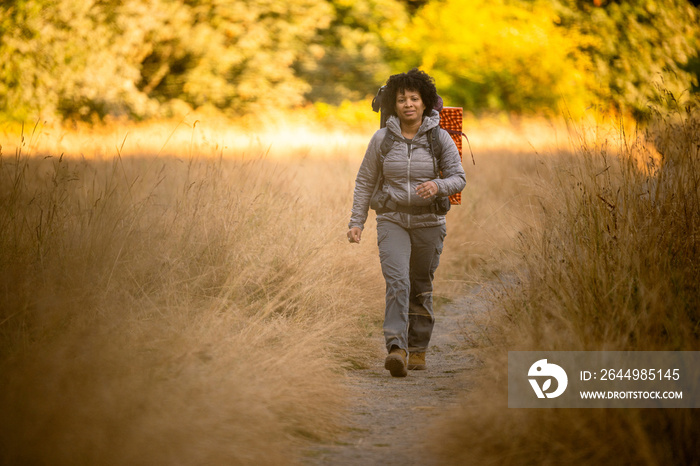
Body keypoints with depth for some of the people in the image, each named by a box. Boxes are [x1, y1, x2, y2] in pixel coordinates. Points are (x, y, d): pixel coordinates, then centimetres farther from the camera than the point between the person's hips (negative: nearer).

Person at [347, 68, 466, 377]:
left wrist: (438, 185, -26)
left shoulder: (440, 138, -3)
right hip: (392, 221, -1)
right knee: (397, 282, -19)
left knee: (421, 288, 10)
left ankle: (418, 349, 27)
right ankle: (396, 350, -30)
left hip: (429, 222, 1)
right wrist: (356, 222, 1)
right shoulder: (382, 139, -2)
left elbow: (459, 178, -4)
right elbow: (365, 182, 6)